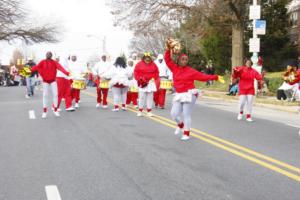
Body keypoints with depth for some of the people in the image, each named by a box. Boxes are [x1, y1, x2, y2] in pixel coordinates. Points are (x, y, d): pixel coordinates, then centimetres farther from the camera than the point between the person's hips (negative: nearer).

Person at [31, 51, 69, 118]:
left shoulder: (54, 62, -6)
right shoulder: (42, 62, -2)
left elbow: (60, 67, -22)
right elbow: (37, 67, -13)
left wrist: (66, 72, -39)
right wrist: (30, 70, -28)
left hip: (53, 80, 0)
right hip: (45, 81, 0)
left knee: (55, 94, -1)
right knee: (45, 95, 1)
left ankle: (55, 110, 12)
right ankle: (44, 111, 8)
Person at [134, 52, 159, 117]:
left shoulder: (153, 65, 3)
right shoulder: (139, 64, -4)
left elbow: (157, 73, 8)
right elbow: (136, 73, -3)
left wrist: (155, 79, -4)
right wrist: (140, 79, -12)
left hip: (151, 83, 2)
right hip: (142, 83, -2)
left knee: (150, 97, 5)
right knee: (142, 97, 1)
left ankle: (149, 111, 11)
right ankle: (140, 111, 10)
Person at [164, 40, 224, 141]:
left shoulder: (191, 71, -4)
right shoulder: (174, 68, 4)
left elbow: (203, 76, -5)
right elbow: (167, 60, 3)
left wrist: (215, 77, -9)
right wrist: (168, 49, -9)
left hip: (189, 94, -4)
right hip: (179, 95, 4)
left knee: (186, 114, -3)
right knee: (174, 113, 3)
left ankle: (186, 133, 8)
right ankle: (181, 125, 34)